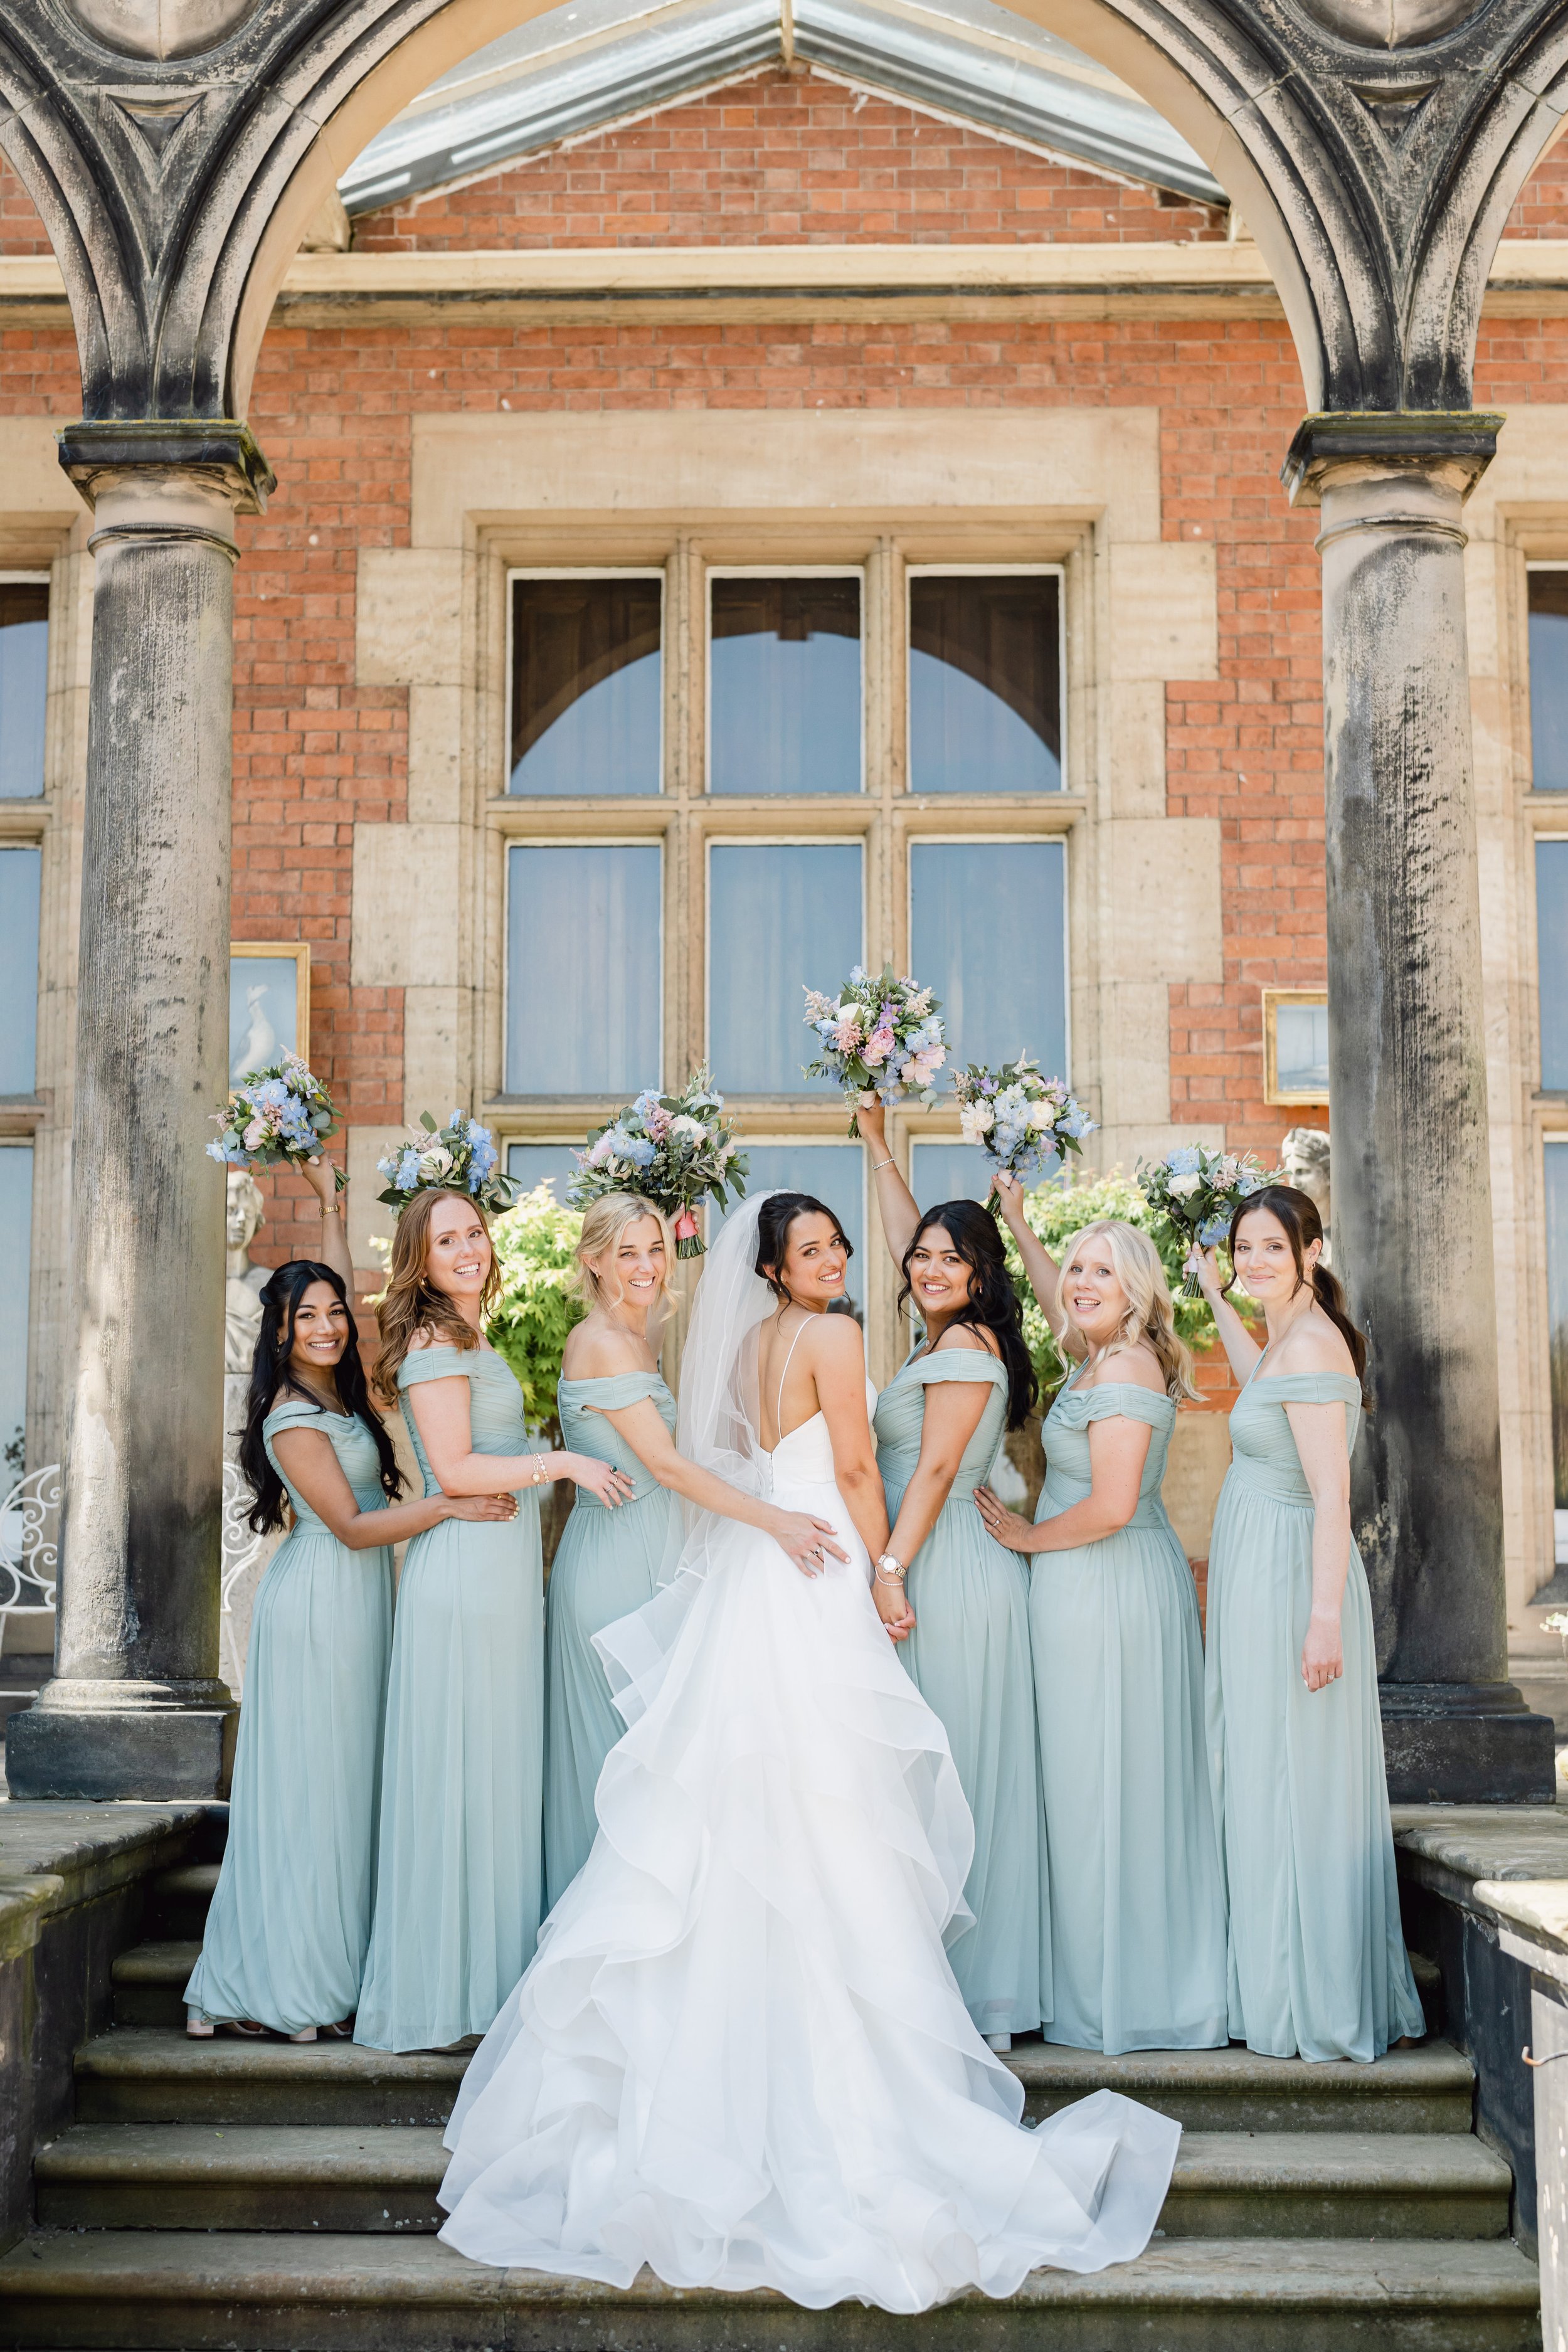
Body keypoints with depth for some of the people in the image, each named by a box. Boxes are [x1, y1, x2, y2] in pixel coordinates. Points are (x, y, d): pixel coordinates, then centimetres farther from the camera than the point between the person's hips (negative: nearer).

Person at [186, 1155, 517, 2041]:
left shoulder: (335, 1389, 8)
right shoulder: (292, 1420, -16)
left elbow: (343, 1291, 24)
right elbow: (352, 1526, -17)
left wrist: (332, 1205, 26)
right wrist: (452, 1504, -20)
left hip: (355, 1600, 9)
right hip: (322, 1600, -9)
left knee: (344, 1780, 8)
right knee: (314, 1781, -4)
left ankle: (326, 1966, 11)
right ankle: (290, 1986, 2)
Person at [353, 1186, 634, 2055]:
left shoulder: (469, 1340, 19)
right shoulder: (435, 1340, -11)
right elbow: (455, 1469, -17)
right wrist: (564, 1462, -14)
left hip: (503, 1570, 9)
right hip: (465, 1569, -9)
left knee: (500, 1771, 11)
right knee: (462, 1772, -4)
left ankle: (490, 1971, 18)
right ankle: (444, 1986, 3)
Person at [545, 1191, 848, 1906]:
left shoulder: (638, 1338, 12)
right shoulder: (601, 1343, -17)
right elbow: (666, 1464, -22)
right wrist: (774, 1519, -24)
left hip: (645, 1553, 9)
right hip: (618, 1558, -9)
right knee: (625, 1745, -1)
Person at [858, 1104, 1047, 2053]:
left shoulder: (966, 1346, -10)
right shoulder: (945, 1337, 15)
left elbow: (935, 1470, -16)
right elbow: (908, 1235, 29)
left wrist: (889, 1569, -18)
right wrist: (879, 1144, 34)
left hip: (950, 1572, -9)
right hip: (934, 1572, 9)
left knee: (950, 1771, -6)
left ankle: (972, 1989, -1)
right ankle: (962, 1982, 12)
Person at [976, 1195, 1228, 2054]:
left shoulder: (1121, 1372, -16)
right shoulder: (1108, 1357, 11)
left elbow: (1111, 1506, -23)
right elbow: (1058, 1298, 35)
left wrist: (1029, 1539, -9)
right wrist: (1018, 1226, 39)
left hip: (1102, 1588, -10)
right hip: (1132, 1586, 10)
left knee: (1100, 1787, -1)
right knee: (1140, 1780, 13)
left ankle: (1116, 1997, 8)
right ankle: (1167, 1981, 20)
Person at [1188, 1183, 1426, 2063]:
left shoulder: (1311, 1345, -17)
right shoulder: (1291, 1340, 12)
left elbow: (1333, 1500, -22)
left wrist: (1324, 1617, -25)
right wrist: (1216, 1296, 42)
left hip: (1292, 1583, -10)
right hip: (1259, 1584, 10)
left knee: (1290, 1786, -2)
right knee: (1272, 1784, 14)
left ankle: (1316, 2006, 8)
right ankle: (1287, 1990, 23)